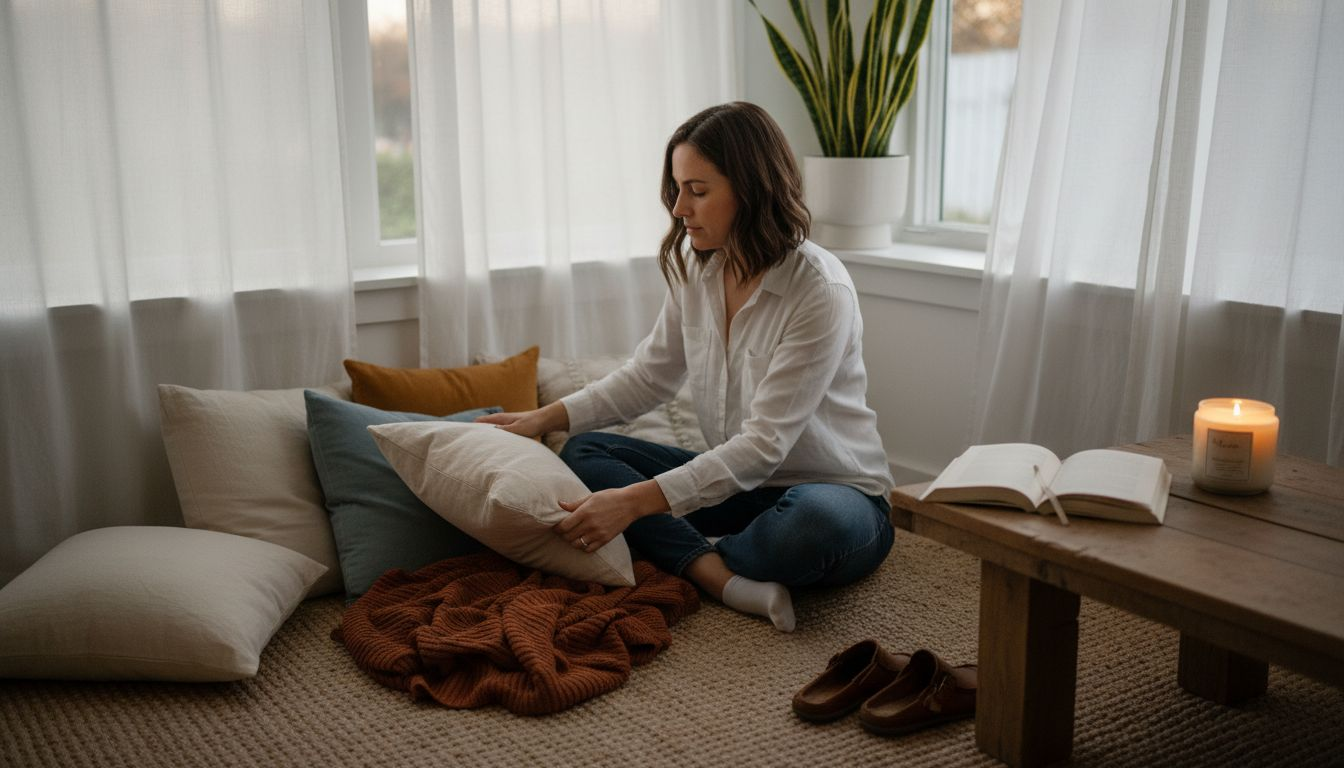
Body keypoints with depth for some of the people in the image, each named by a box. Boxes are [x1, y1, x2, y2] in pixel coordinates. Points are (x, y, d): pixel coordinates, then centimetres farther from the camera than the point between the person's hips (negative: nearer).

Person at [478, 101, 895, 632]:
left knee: (818, 520, -41)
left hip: (837, 493, -6)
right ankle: (726, 577, -25)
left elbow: (764, 444, -27)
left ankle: (692, 560, -11)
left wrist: (635, 501, -33)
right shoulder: (694, 270, -2)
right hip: (740, 482, 7)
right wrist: (546, 418, 0)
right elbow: (649, 375, 12)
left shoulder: (820, 291, -24)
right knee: (583, 453, -7)